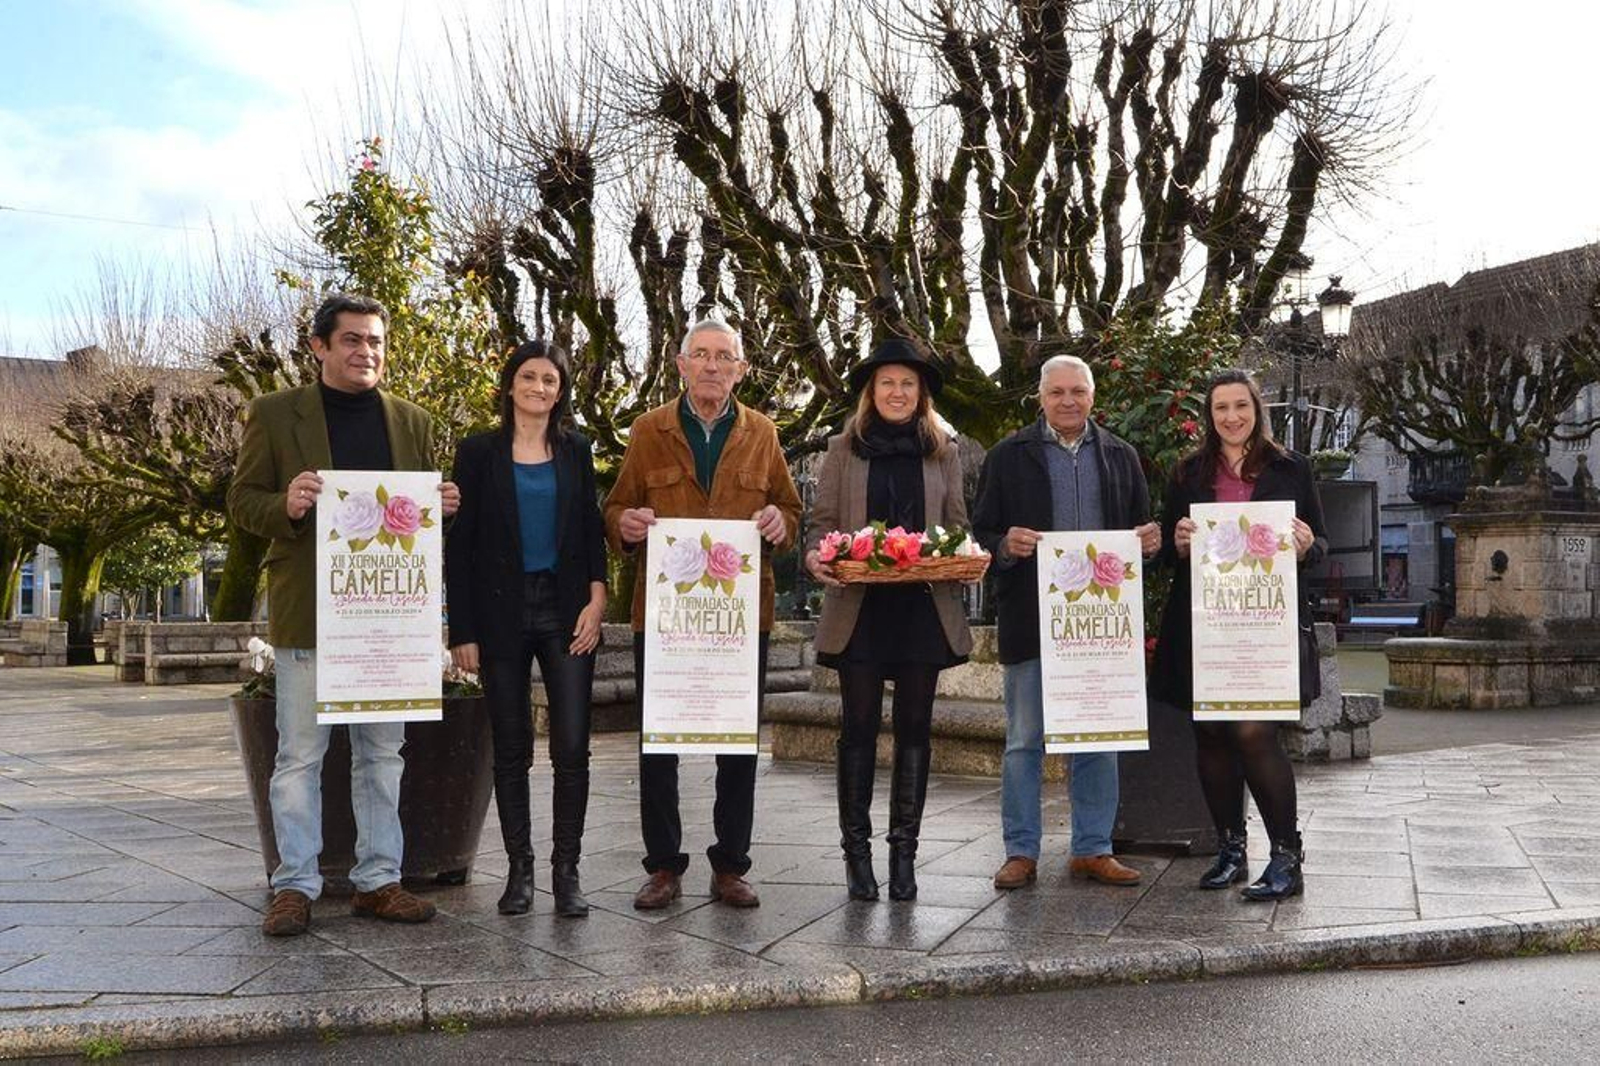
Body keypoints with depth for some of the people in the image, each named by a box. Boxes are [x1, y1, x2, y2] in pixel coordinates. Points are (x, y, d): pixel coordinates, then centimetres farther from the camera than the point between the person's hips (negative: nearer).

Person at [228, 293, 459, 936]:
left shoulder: (412, 422, 12)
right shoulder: (274, 414, 3)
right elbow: (242, 501, 2)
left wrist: (443, 507, -7)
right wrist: (286, 506, -20)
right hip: (308, 611, -3)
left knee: (382, 754, 9)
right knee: (299, 756, 2)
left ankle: (378, 880, 18)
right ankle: (294, 885, 11)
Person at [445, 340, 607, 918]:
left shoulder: (575, 451, 9)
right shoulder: (479, 452, 3)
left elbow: (592, 531, 10)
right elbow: (459, 544, 1)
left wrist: (597, 598, -6)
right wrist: (462, 631, -5)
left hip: (566, 611, 1)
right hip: (502, 614, -1)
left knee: (572, 747, -4)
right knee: (511, 749, 5)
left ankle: (566, 870, 5)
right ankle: (519, 868, 15)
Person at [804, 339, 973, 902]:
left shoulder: (942, 452, 11)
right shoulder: (844, 450, 7)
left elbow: (957, 528, 12)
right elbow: (822, 523, 5)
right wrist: (816, 557, -16)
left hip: (925, 607, 2)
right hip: (859, 606, -1)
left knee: (914, 728, 4)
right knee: (859, 726, 1)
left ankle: (904, 851, 12)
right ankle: (856, 850, 11)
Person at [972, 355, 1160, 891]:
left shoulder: (1120, 456, 13)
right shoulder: (1008, 456, 4)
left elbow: (1141, 527, 19)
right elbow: (980, 532, 3)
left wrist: (1148, 541, -4)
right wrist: (1005, 546, -19)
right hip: (1031, 620, -3)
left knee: (1099, 738, 9)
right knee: (1025, 740, 2)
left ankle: (1093, 848, 20)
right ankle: (1021, 851, 12)